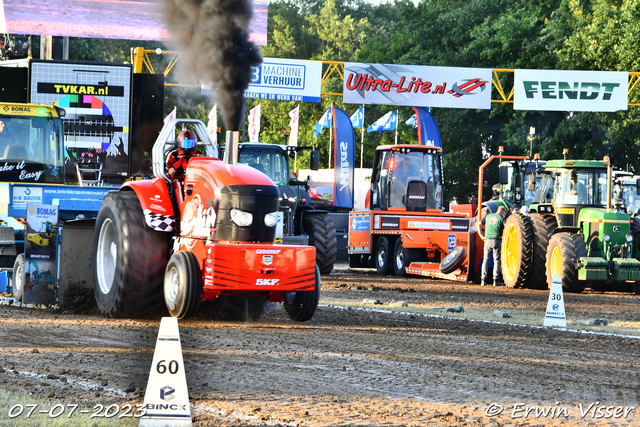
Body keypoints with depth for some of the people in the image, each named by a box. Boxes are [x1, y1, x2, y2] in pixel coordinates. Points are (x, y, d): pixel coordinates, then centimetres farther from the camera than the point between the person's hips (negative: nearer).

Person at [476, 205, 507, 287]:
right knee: (496, 260, 2)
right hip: (497, 240, -3)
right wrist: (503, 237, 2)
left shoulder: (488, 216, 15)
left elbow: (478, 224, 16)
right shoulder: (501, 218, 0)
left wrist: (481, 236, 14)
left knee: (486, 259, 9)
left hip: (487, 240, 3)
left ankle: (483, 280, 4)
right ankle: (496, 280, -2)